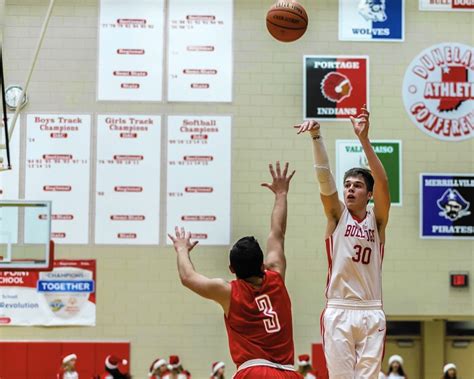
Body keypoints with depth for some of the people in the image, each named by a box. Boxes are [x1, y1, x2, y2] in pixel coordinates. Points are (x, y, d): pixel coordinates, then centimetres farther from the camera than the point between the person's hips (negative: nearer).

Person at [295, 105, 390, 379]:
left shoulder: (377, 219, 6)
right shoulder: (337, 215, 6)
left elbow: (383, 183, -11)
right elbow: (324, 176, -8)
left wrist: (364, 139, -22)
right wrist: (316, 136, -23)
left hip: (371, 313, 1)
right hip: (338, 312, -1)